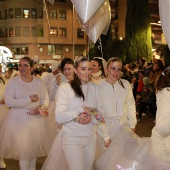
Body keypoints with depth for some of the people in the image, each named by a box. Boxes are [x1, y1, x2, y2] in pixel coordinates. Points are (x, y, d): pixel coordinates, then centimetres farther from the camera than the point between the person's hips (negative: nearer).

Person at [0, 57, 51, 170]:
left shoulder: (39, 82, 3)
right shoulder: (13, 81, -6)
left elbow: (46, 100, 4)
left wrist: (40, 108, -18)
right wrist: (29, 99, -18)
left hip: (36, 119, 3)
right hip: (19, 119, -3)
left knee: (34, 147, 14)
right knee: (24, 149, -2)